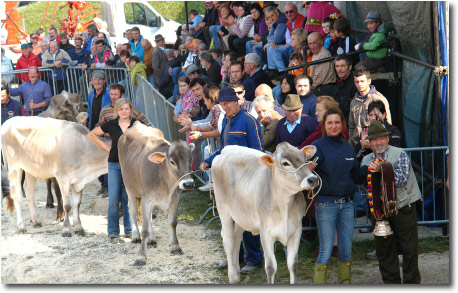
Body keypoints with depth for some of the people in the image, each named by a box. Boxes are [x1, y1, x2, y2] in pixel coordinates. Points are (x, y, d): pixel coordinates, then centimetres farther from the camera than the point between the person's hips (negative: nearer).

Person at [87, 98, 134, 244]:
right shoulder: (111, 125, 2)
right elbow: (91, 134, 12)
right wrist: (105, 146, 4)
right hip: (114, 165, 0)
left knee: (129, 198, 4)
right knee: (113, 199, -2)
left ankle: (129, 231, 16)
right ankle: (113, 233, 5)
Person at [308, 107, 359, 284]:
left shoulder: (347, 146, 12)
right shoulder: (318, 146, -3)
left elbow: (356, 176, 18)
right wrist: (309, 169, -37)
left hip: (347, 203, 5)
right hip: (325, 204, -5)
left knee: (346, 249, 8)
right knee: (326, 250, -5)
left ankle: (345, 282, 18)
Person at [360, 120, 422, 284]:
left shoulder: (399, 154, -5)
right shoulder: (366, 161, 10)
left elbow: (402, 180, -16)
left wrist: (381, 170, -24)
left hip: (403, 208, -4)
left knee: (409, 248, 1)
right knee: (383, 248, 9)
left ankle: (411, 281, 13)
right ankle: (390, 281, 22)